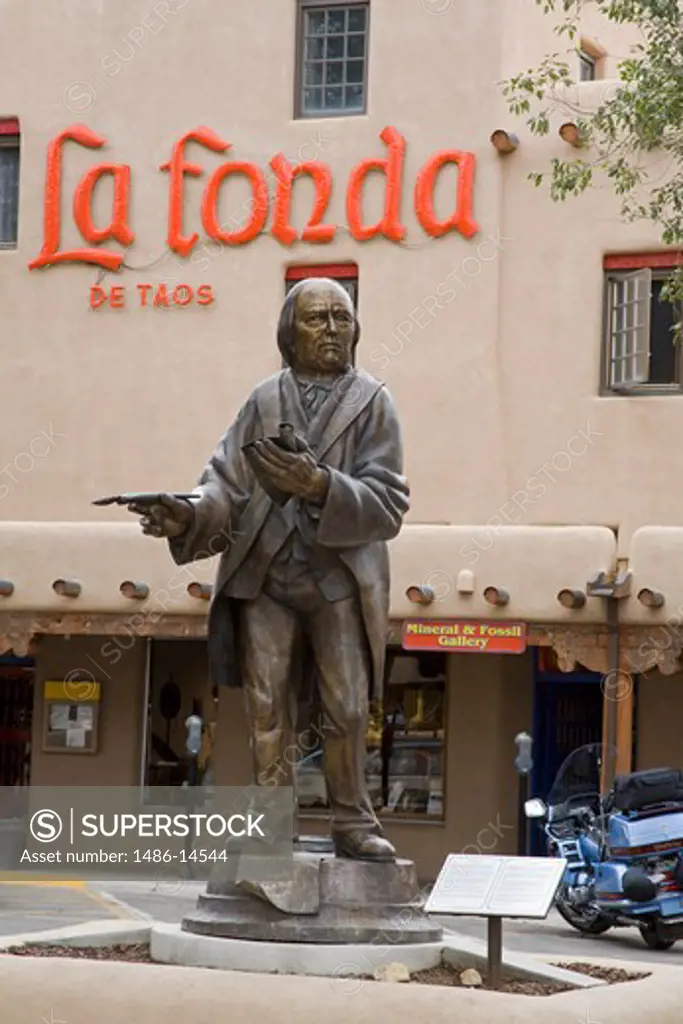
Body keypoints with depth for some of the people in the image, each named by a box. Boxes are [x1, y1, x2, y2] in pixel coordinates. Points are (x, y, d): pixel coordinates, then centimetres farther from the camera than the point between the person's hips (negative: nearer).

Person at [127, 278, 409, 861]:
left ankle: (353, 823, 11)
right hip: (264, 577, 2)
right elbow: (229, 483, 2)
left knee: (347, 708, -1)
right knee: (267, 709, 3)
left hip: (340, 578, -2)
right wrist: (192, 515, -19)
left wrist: (321, 486, -22)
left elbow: (388, 502, -6)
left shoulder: (373, 403, 2)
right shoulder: (265, 402, 8)